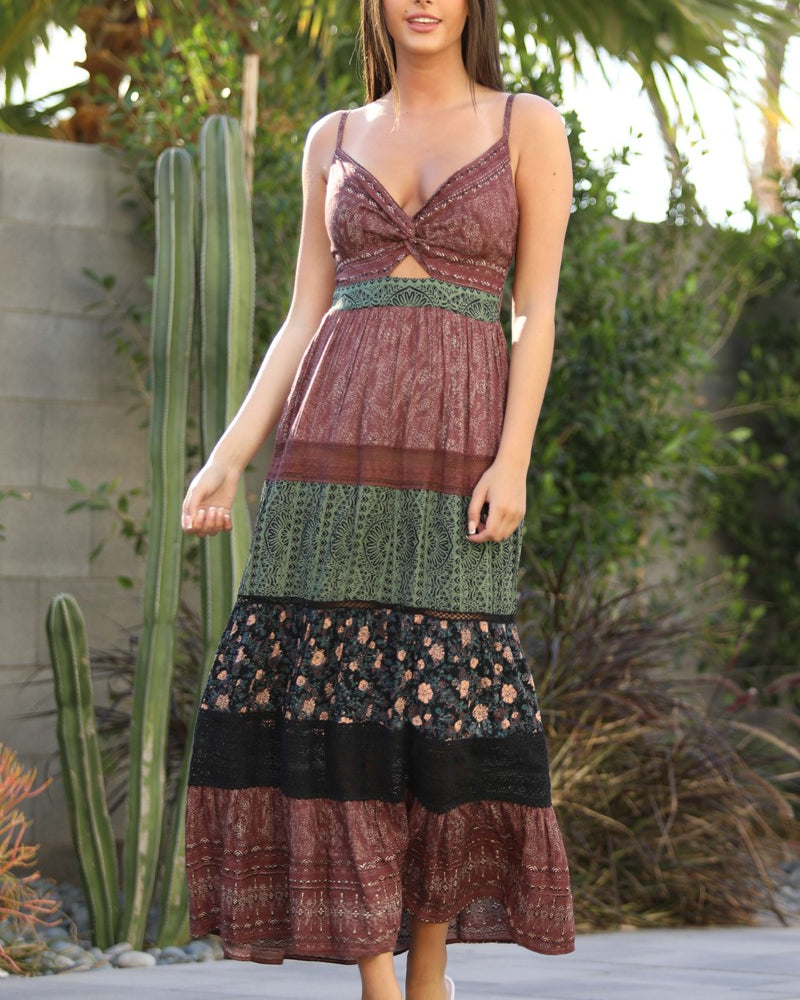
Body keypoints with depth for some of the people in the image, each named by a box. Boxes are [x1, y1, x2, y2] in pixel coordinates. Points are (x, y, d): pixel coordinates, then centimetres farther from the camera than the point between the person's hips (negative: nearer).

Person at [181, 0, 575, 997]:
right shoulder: (335, 139, 14)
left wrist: (512, 461, -10)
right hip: (336, 432, 3)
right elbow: (304, 318, 11)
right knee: (333, 692, -6)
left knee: (443, 699, -5)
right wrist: (229, 456, 1)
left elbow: (537, 309, 0)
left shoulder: (529, 125, 6)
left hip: (457, 438, -2)